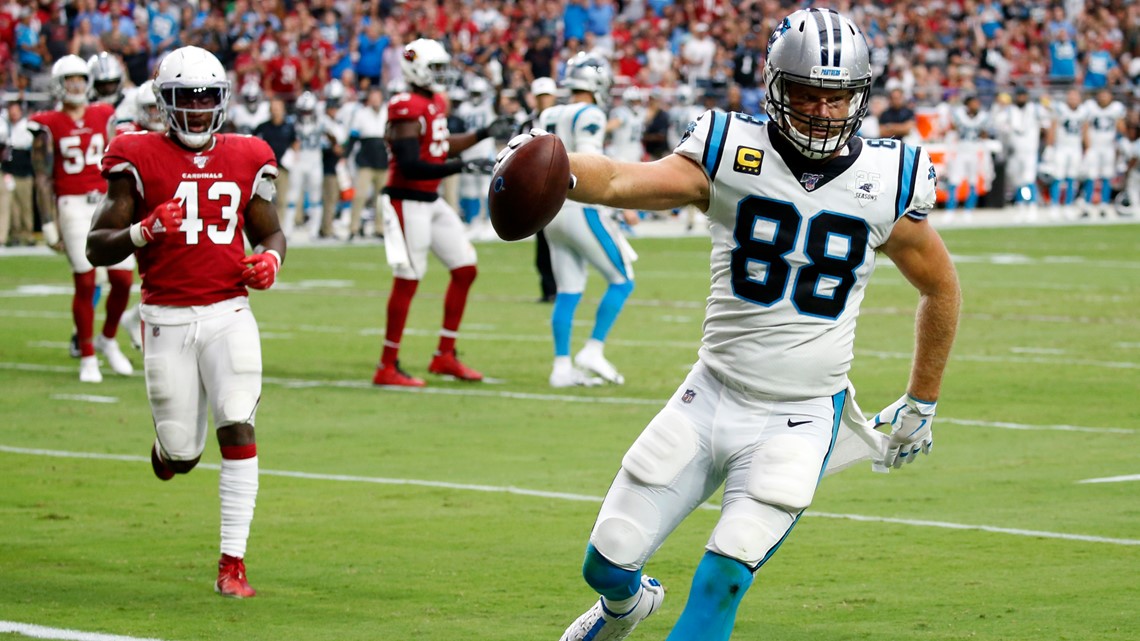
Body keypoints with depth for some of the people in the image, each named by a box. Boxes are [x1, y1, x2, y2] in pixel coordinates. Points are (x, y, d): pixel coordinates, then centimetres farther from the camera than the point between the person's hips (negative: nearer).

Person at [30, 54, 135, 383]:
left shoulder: (104, 118, 11)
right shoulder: (48, 126, 1)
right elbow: (43, 178, 0)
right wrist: (48, 224, -4)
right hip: (73, 206, -3)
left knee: (123, 279, -1)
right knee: (85, 282, -5)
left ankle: (108, 339, 24)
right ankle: (87, 358, 7)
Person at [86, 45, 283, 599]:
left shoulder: (245, 160, 7)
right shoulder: (140, 160, -3)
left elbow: (270, 232, 20)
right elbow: (97, 247, -4)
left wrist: (269, 260, -3)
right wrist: (144, 231, -23)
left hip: (229, 314, 2)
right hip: (167, 318, -2)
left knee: (238, 429, -13)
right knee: (181, 456, 1)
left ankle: (232, 563, -8)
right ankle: (168, 448, 41)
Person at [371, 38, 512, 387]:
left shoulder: (436, 103, 11)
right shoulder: (407, 110, -20)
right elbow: (410, 166, -26)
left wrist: (484, 134, 19)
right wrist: (462, 167, -28)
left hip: (432, 201, 10)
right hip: (407, 202, -10)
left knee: (465, 270, 11)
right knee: (407, 281, -6)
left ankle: (444, 356, 19)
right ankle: (387, 367, 3)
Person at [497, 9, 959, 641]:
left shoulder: (888, 184, -6)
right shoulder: (732, 155, -9)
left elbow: (940, 288, 11)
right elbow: (624, 180, -26)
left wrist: (920, 404, 16)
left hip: (799, 421, -1)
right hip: (712, 397, 1)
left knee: (725, 575, -17)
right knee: (607, 563, 7)